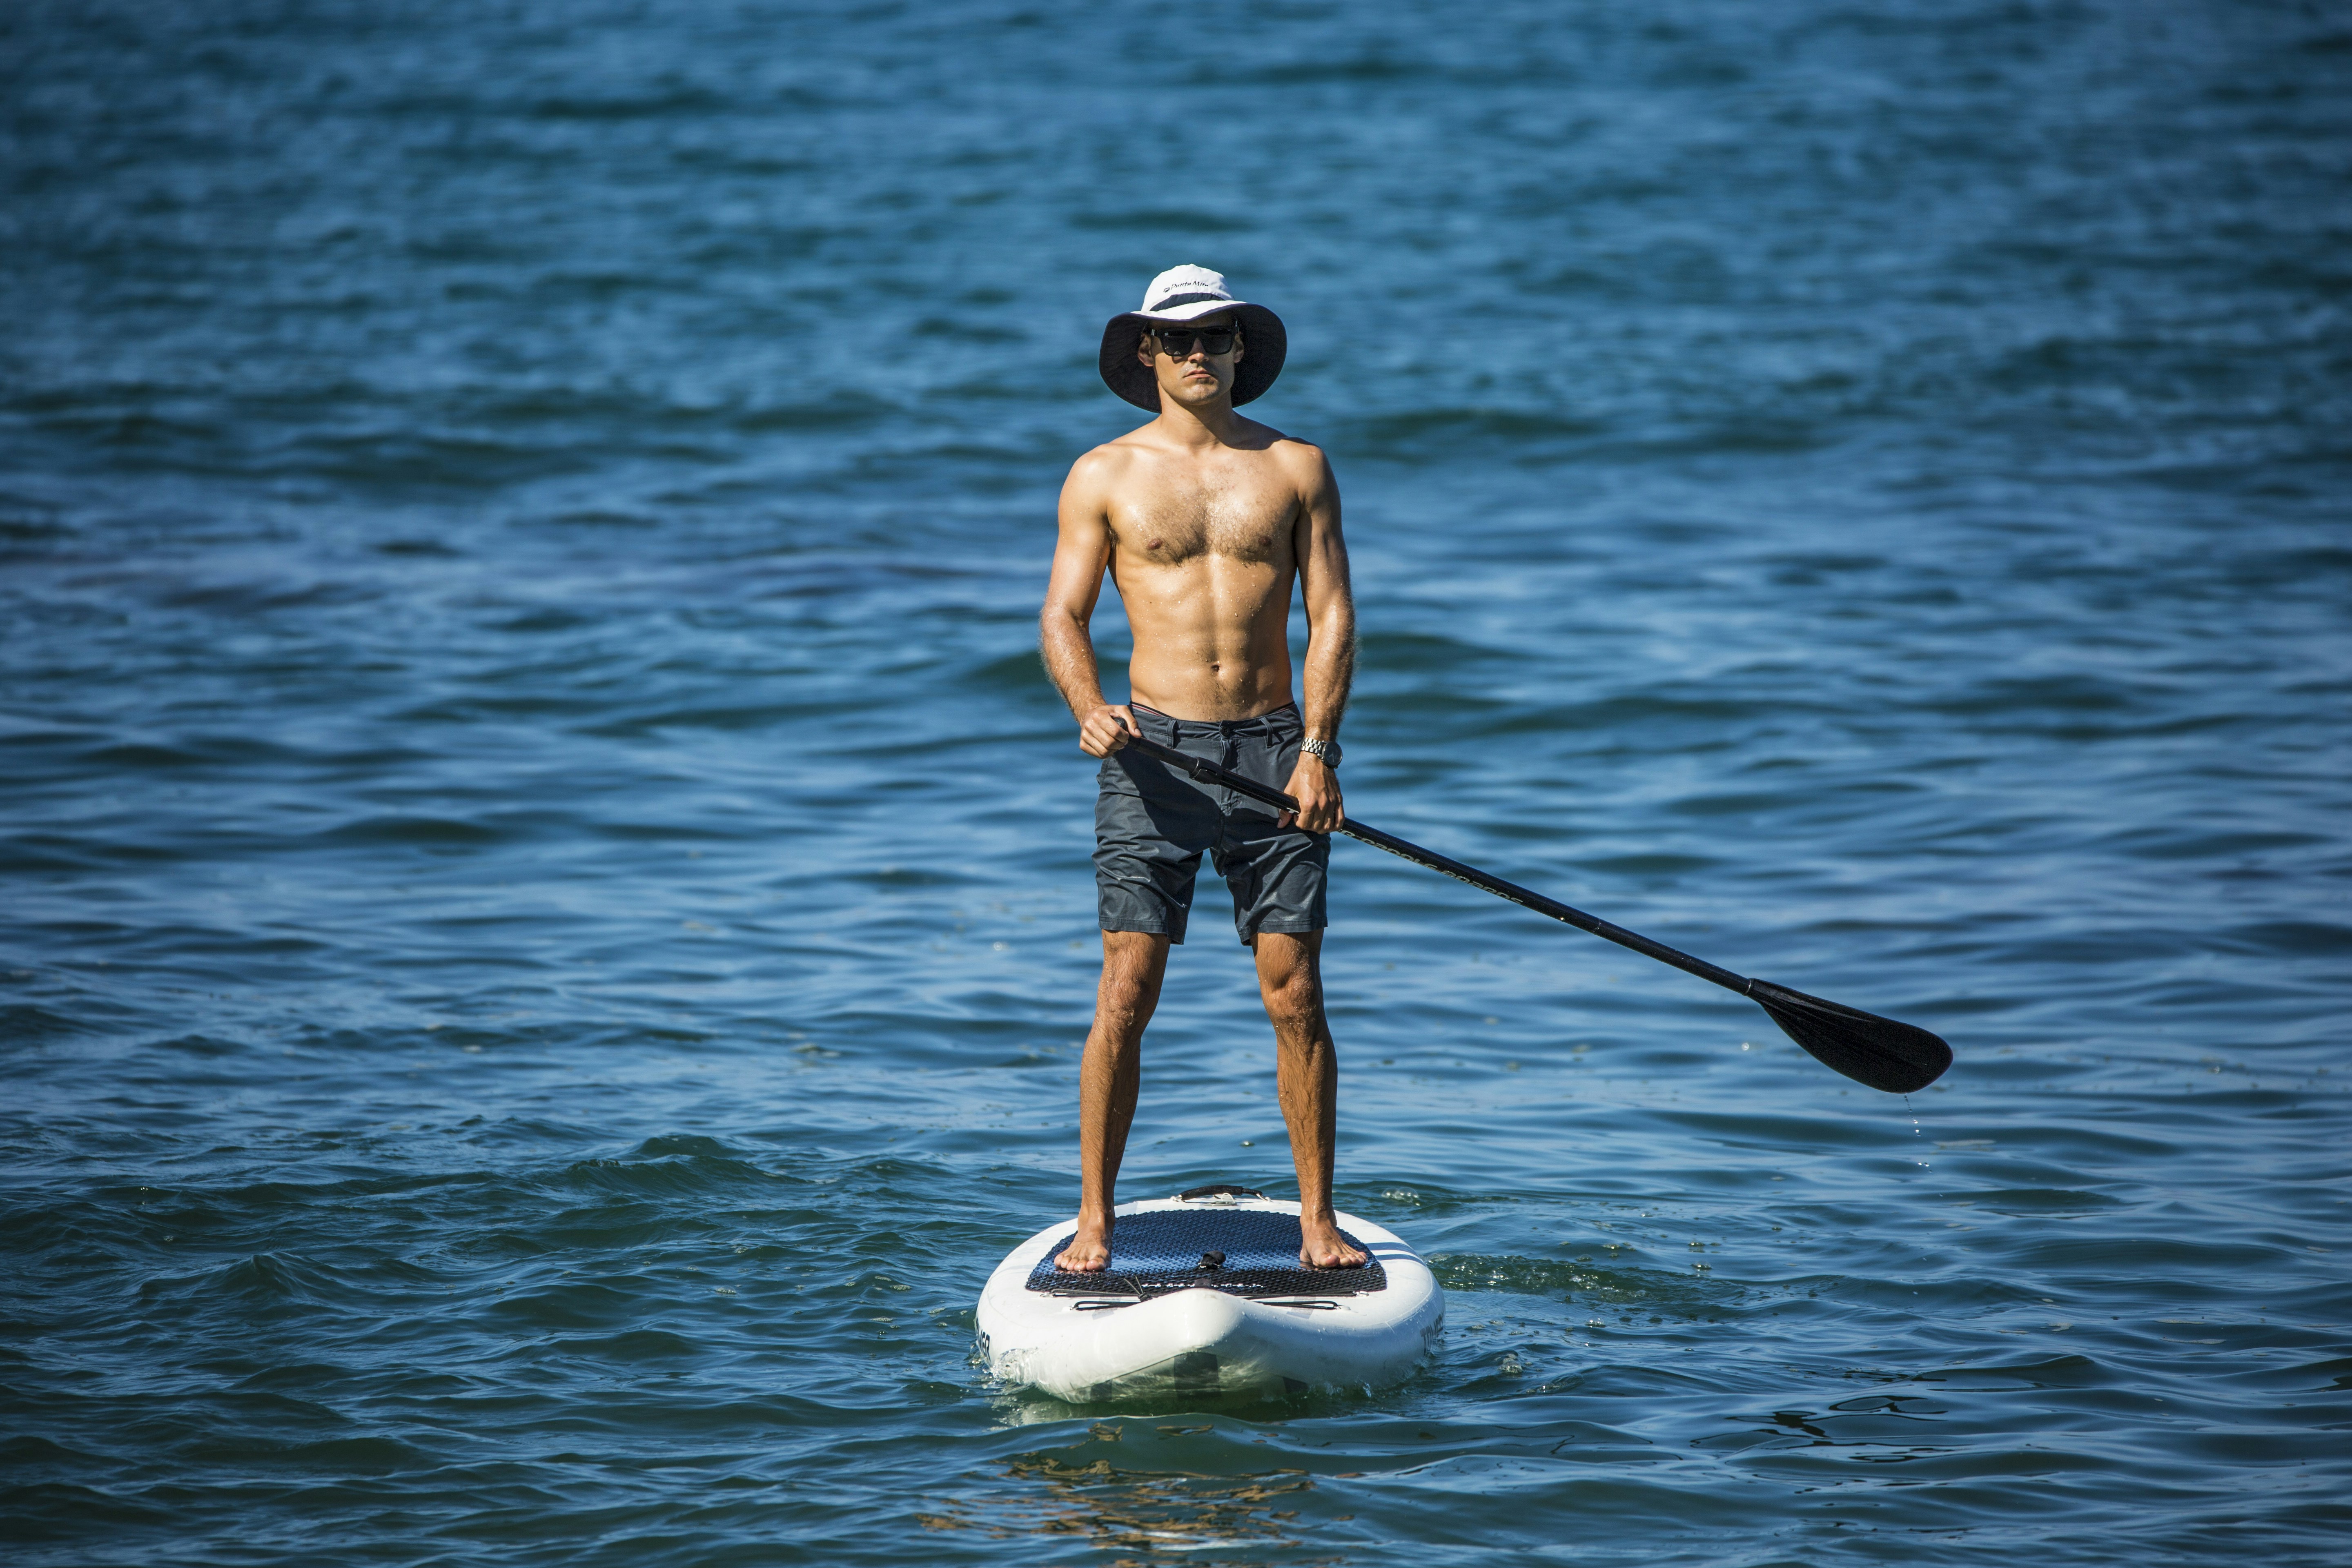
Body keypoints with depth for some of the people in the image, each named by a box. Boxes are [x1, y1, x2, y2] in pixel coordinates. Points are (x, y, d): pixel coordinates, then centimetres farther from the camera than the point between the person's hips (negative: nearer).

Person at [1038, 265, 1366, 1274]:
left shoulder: (1294, 469, 9)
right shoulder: (1104, 477, 7)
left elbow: (1331, 616, 5)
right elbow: (1063, 616, 4)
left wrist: (1316, 749, -7)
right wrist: (1090, 709, -16)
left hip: (1273, 748, 1)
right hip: (1156, 751, -1)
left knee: (1295, 993, -2)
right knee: (1126, 992, -6)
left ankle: (1318, 1224, 5)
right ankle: (1094, 1223, 0)